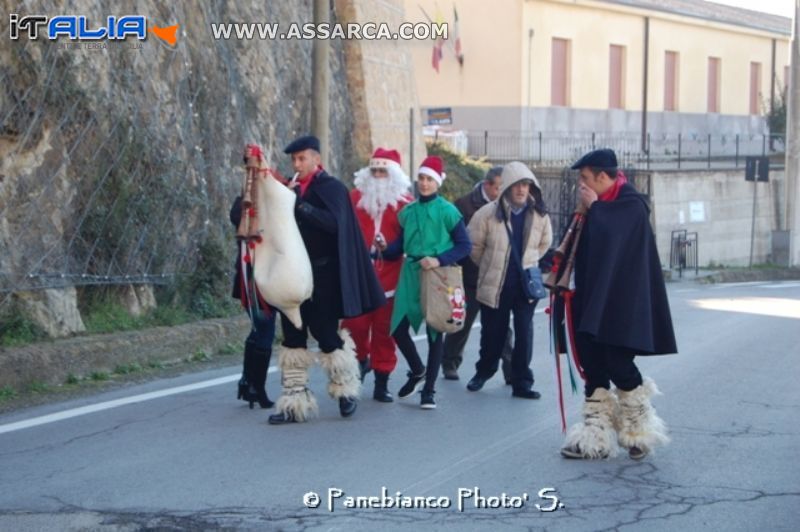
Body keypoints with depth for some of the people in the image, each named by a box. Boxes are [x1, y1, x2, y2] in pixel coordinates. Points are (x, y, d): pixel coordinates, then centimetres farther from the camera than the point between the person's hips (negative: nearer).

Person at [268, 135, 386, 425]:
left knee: (325, 334, 0)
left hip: (323, 276, -6)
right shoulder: (292, 189, 11)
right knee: (293, 336, 3)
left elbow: (334, 222, -22)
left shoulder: (332, 188, -6)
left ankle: (346, 390, 22)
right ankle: (295, 401, 7)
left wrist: (301, 205, -29)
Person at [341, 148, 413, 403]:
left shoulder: (404, 202, 4)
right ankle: (361, 360, 28)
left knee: (384, 330, 3)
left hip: (389, 278, -1)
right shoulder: (356, 196, 8)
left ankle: (382, 383, 13)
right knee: (354, 325, -3)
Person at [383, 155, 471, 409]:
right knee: (398, 328, -2)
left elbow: (464, 246, -4)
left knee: (435, 334, 2)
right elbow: (401, 244, 12)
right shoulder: (407, 212, 9)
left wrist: (439, 260, -17)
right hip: (410, 274, 4)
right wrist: (384, 250, -7)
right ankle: (417, 371, 25)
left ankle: (429, 390, 11)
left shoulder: (447, 211, -5)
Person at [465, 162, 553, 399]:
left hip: (526, 284, 1)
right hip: (495, 285, -1)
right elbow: (474, 245, 3)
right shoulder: (488, 213, -10)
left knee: (524, 333, -1)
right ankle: (483, 371, 35)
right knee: (492, 333, 11)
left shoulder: (539, 215, -2)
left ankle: (521, 382, 7)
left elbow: (544, 243, 16)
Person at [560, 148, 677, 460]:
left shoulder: (631, 204, -10)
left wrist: (593, 207, -12)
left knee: (617, 364, -8)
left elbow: (610, 235, -25)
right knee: (593, 368, 5)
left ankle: (640, 431, 10)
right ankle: (596, 437, 8)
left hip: (620, 304, -8)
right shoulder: (601, 206, 14)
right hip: (593, 302, 8)